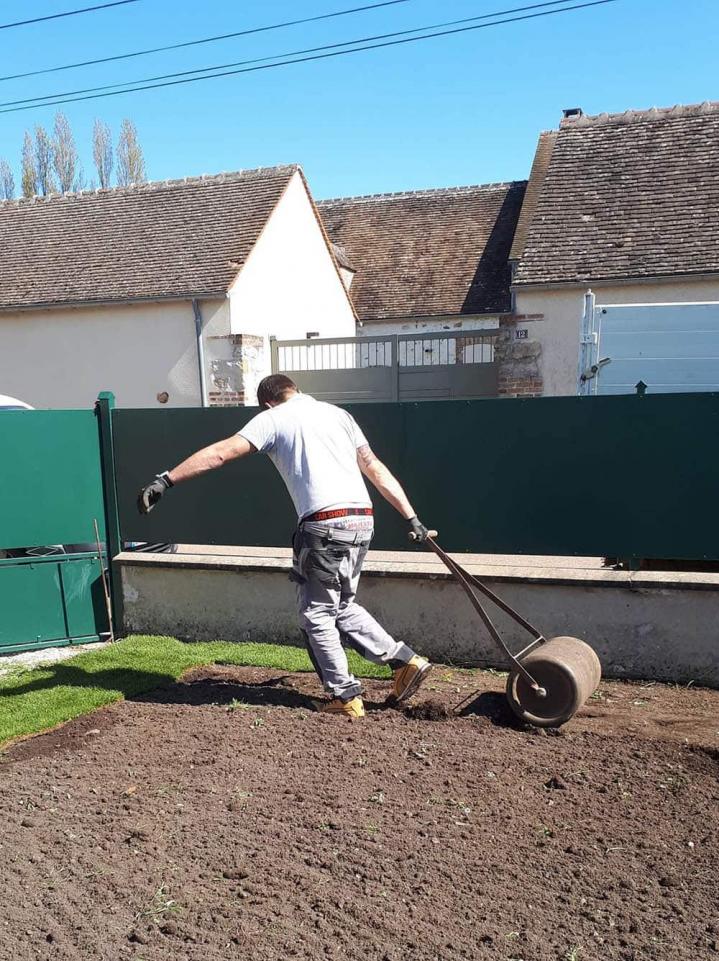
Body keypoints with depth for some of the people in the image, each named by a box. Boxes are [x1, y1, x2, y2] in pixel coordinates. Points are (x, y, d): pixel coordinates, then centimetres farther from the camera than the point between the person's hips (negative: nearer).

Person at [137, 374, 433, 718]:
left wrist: (165, 480, -2)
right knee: (342, 606, 22)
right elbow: (376, 469, 18)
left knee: (316, 615, 9)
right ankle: (405, 661, 20)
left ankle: (346, 696, 13)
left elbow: (219, 453, -4)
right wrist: (412, 518, 18)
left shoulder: (272, 418, 6)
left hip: (325, 525, -7)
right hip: (362, 521, 7)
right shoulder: (338, 413, 21)